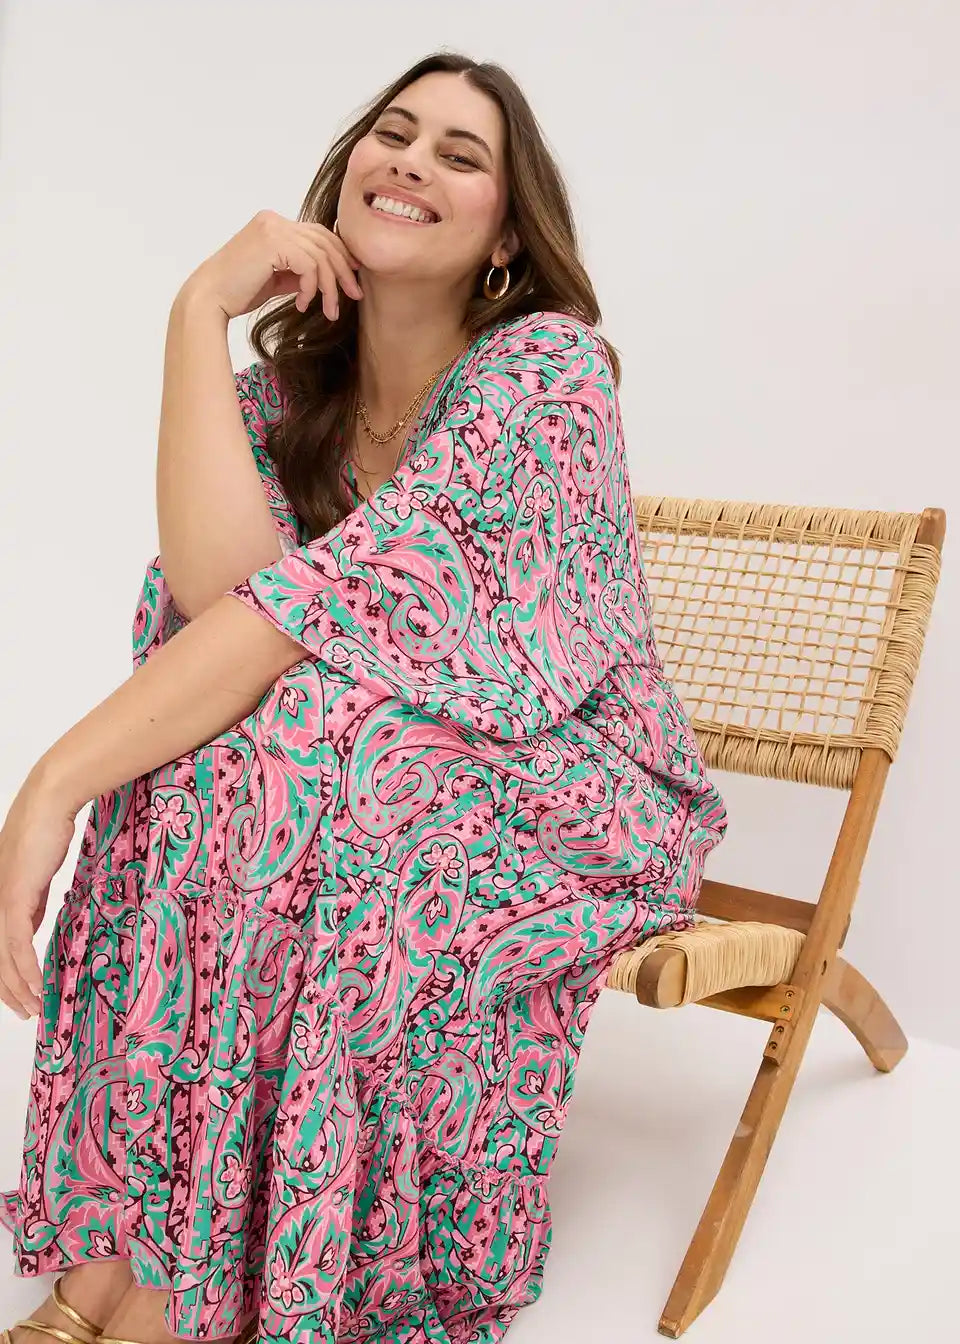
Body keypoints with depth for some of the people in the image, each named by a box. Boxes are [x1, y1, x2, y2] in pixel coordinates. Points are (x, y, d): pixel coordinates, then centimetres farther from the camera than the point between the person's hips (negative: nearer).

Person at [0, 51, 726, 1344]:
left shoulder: (550, 367, -16)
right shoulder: (285, 384, 2)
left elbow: (337, 600, -28)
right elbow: (216, 586, -21)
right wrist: (203, 307, -18)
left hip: (572, 799, -5)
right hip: (380, 763, 5)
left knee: (269, 753, -31)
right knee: (200, 757, -24)